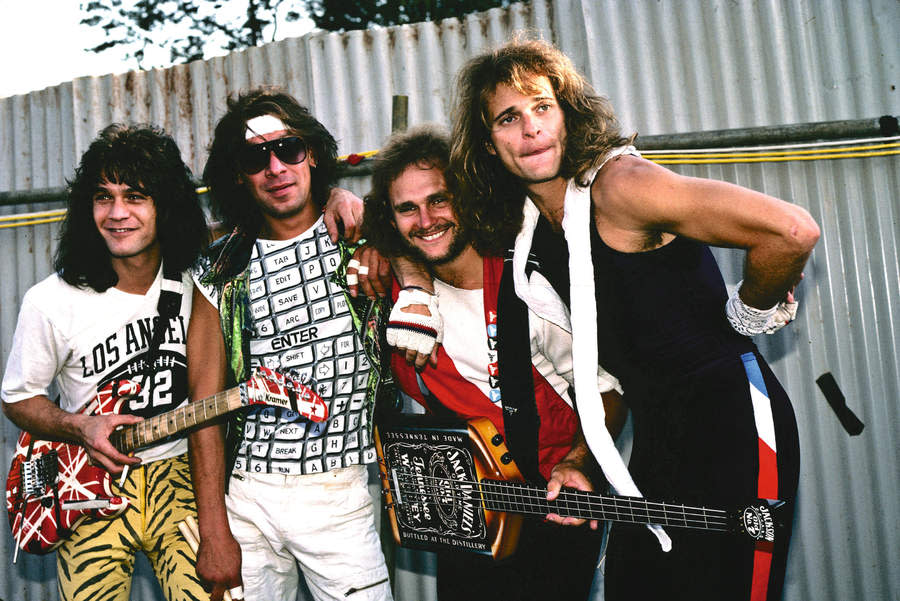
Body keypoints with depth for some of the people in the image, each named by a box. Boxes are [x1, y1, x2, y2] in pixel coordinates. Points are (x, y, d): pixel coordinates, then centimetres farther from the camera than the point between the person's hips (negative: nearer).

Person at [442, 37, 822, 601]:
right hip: (656, 438, 8)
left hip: (731, 428, -8)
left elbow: (792, 231, -25)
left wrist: (749, 314, -9)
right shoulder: (527, 226, 7)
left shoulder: (618, 185, -18)